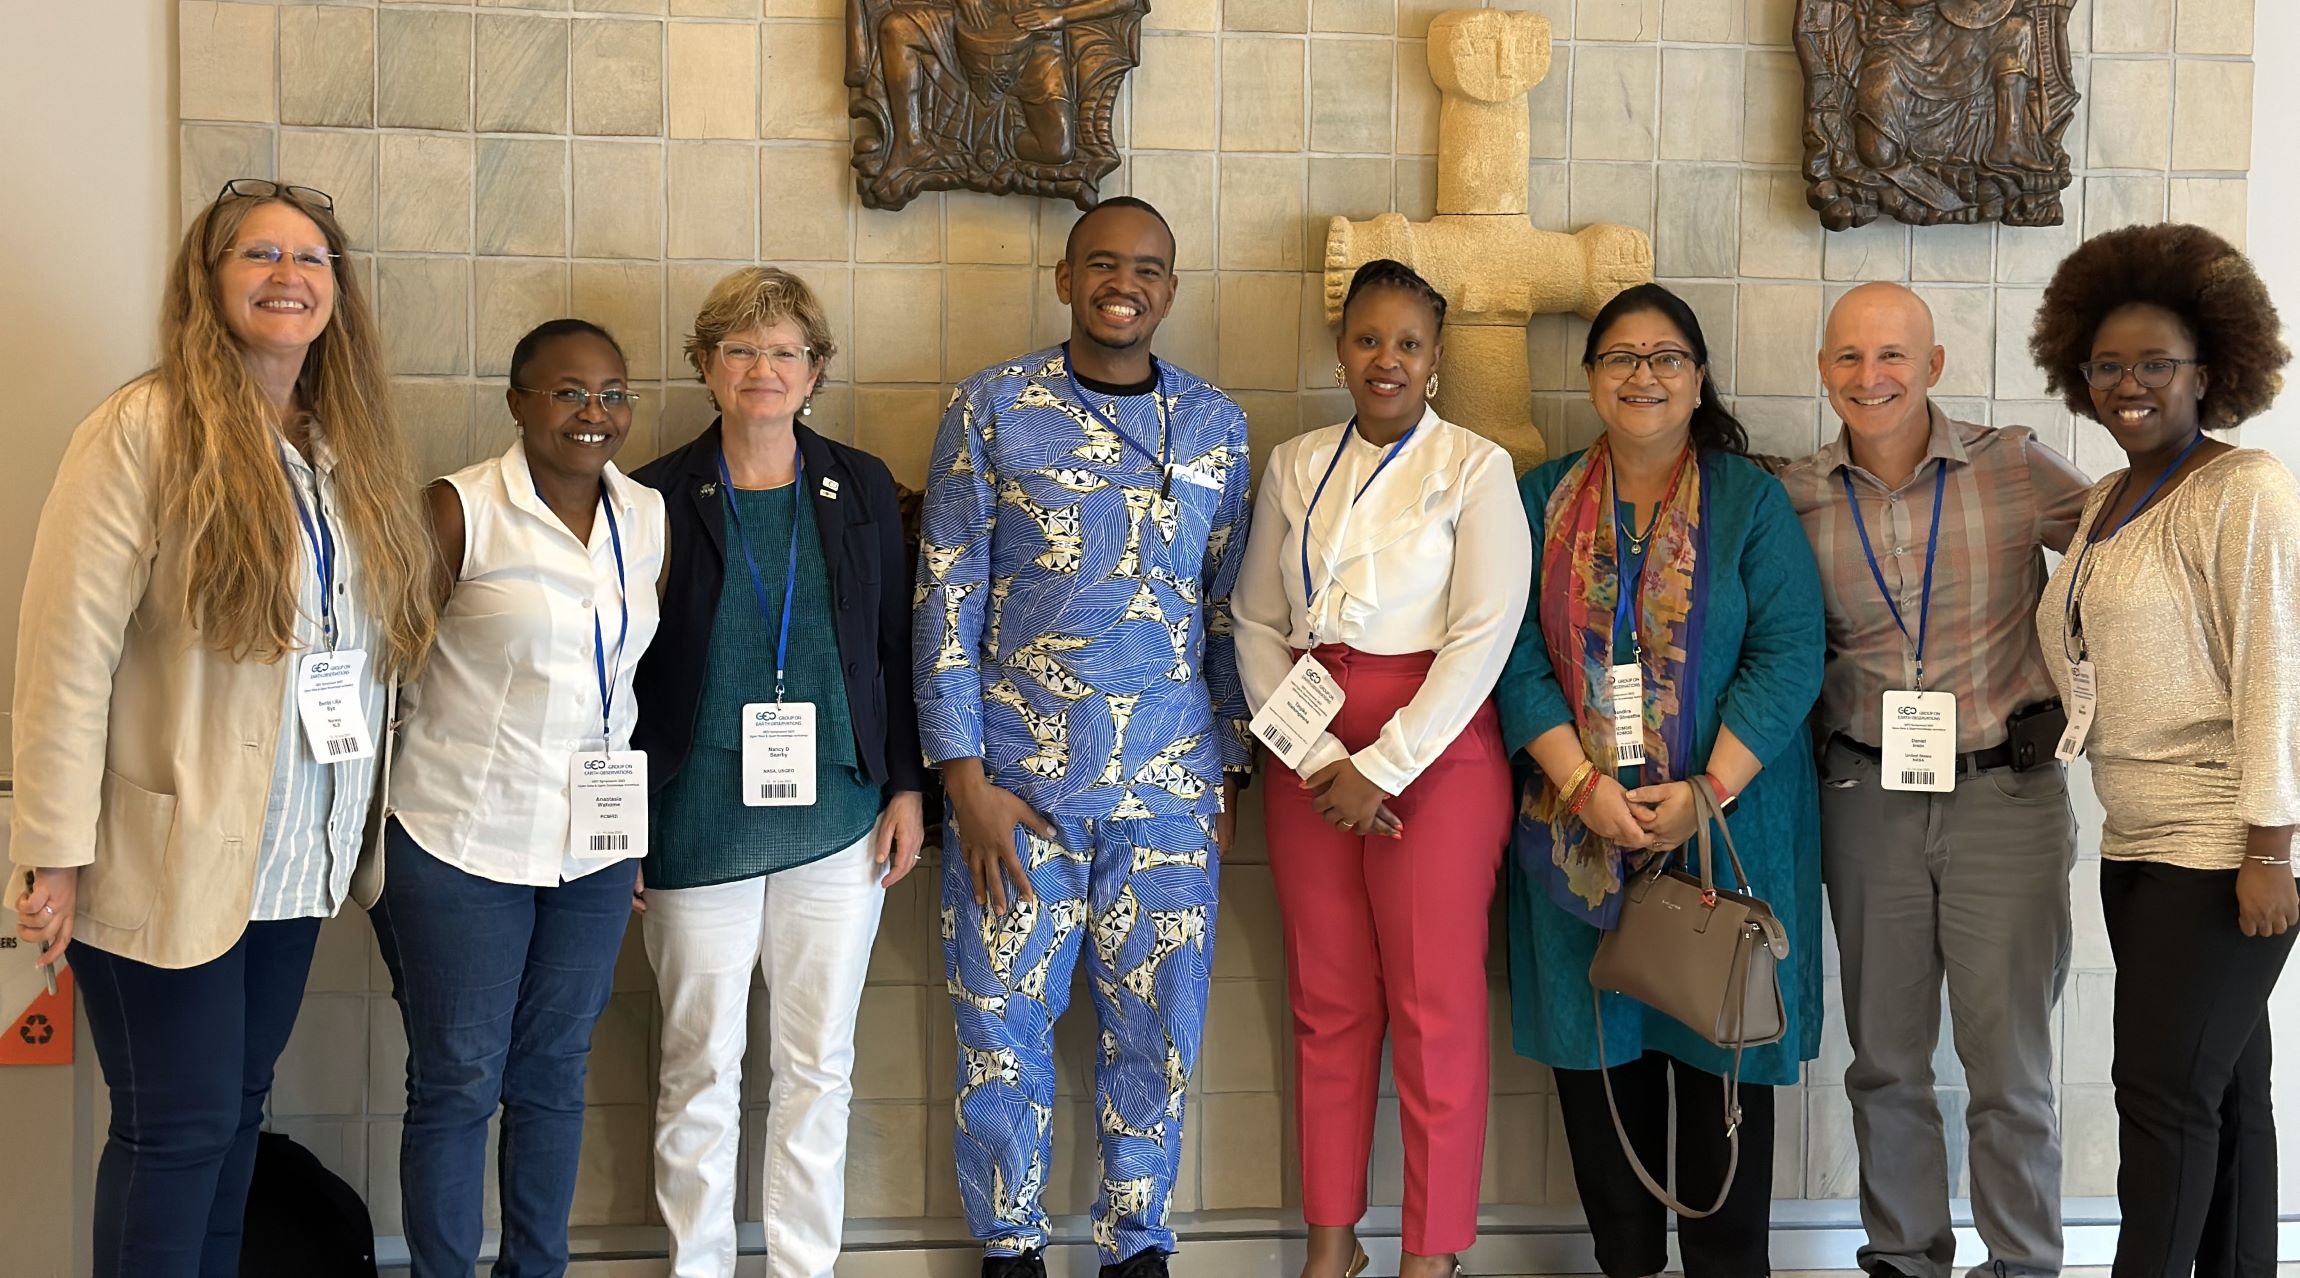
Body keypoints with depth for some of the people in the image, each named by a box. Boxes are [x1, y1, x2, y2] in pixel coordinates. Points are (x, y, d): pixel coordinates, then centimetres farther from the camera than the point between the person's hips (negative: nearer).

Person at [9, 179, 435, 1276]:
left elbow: (374, 643, 10)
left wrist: (357, 833, 6)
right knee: (178, 1125, 1)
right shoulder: (146, 432, -12)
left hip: (296, 853, 6)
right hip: (167, 857, -6)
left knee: (241, 1103, 16)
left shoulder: (351, 445, 9)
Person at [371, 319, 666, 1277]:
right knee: (458, 1083, 4)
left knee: (553, 1073, 15)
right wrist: (374, 833, -7)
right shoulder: (461, 512, -9)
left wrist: (640, 829, 13)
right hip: (463, 840, -4)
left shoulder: (648, 518, 5)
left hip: (593, 843, 5)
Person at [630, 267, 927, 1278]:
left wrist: (906, 787, 5)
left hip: (837, 816, 2)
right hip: (699, 820, -2)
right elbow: (624, 666, 2)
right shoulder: (661, 498, 0)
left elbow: (895, 644, 10)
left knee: (819, 1064, 8)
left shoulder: (861, 490, 6)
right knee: (701, 1065, 5)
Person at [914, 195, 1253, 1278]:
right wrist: (964, 779, -8)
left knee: (1157, 1027, 7)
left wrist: (1232, 774, 8)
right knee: (1004, 1022, 6)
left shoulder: (1213, 425, 8)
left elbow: (1228, 609, 12)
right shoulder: (990, 408, 0)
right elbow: (946, 600, -2)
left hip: (1170, 785, 2)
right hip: (1016, 778, -2)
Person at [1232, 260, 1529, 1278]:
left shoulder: (1474, 467, -2)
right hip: (1308, 754, 4)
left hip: (1435, 748, -4)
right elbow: (1256, 621, 7)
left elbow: (1486, 633, -10)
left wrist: (1383, 767, -14)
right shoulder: (1295, 467, 10)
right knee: (1327, 1001, 8)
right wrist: (1311, 757, -7)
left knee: (1435, 1005, -2)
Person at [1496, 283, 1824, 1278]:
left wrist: (1706, 794, -15)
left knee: (1720, 1047, 2)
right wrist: (1583, 787, -13)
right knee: (1597, 1047, 6)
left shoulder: (1751, 500, 2)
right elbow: (1521, 659, 0)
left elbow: (1788, 653, -6)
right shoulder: (1544, 502, 7)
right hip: (1579, 825, 2)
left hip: (1727, 818, -2)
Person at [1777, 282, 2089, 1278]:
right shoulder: (1796, 499, 1)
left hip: (2005, 794, -2)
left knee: (2009, 1060, 0)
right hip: (1867, 798, 2)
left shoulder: (2014, 469, -6)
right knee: (1885, 1057, 11)